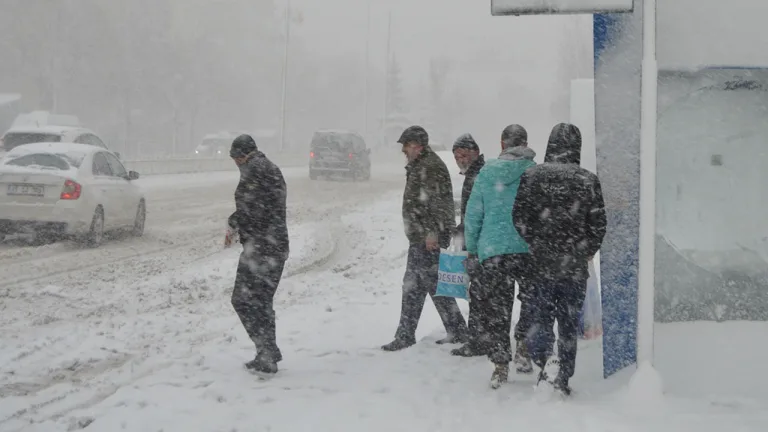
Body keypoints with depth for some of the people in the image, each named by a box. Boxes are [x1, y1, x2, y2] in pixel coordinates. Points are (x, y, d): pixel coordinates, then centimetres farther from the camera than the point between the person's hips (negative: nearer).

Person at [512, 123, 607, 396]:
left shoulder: (532, 176, -4)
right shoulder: (588, 181, -4)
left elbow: (519, 218, -3)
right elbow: (598, 225, -3)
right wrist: (586, 254, 12)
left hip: (541, 264, 0)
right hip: (574, 267, 0)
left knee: (542, 316, 14)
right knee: (569, 322, 9)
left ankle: (544, 359, -9)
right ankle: (563, 377, 10)